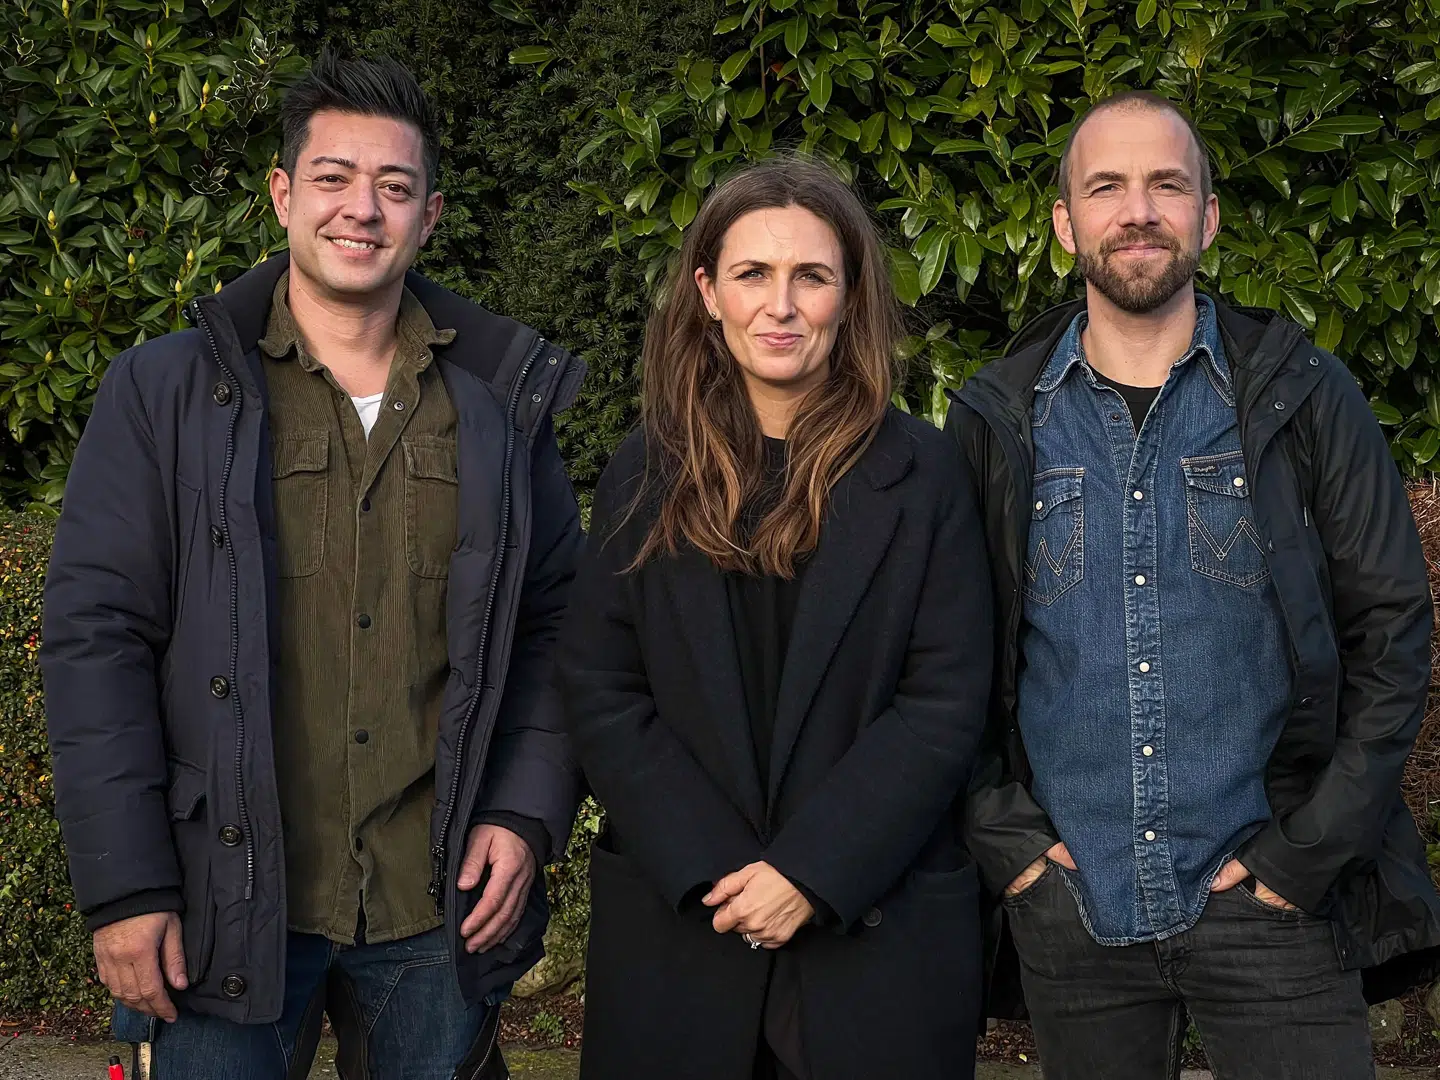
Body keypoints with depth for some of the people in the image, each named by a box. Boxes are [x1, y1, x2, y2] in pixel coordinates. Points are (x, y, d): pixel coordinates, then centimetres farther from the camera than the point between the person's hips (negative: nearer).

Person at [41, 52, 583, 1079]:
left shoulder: (502, 404, 7)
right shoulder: (164, 392, -1)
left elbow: (556, 624, 11)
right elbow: (96, 637, -5)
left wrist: (527, 814, -2)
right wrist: (125, 889, -10)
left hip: (440, 916, 2)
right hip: (224, 912, -2)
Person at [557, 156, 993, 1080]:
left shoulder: (921, 473, -1)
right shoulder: (649, 472, 4)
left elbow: (946, 702, -6)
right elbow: (599, 690, 0)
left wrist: (812, 873, -14)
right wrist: (711, 868, -11)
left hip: (876, 926, -1)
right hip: (676, 925, 2)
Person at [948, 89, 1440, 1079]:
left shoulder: (1303, 399, 0)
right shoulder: (995, 424, 3)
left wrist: (1312, 848, -6)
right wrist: (999, 830, -2)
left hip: (1270, 896, -1)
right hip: (1070, 909, 1)